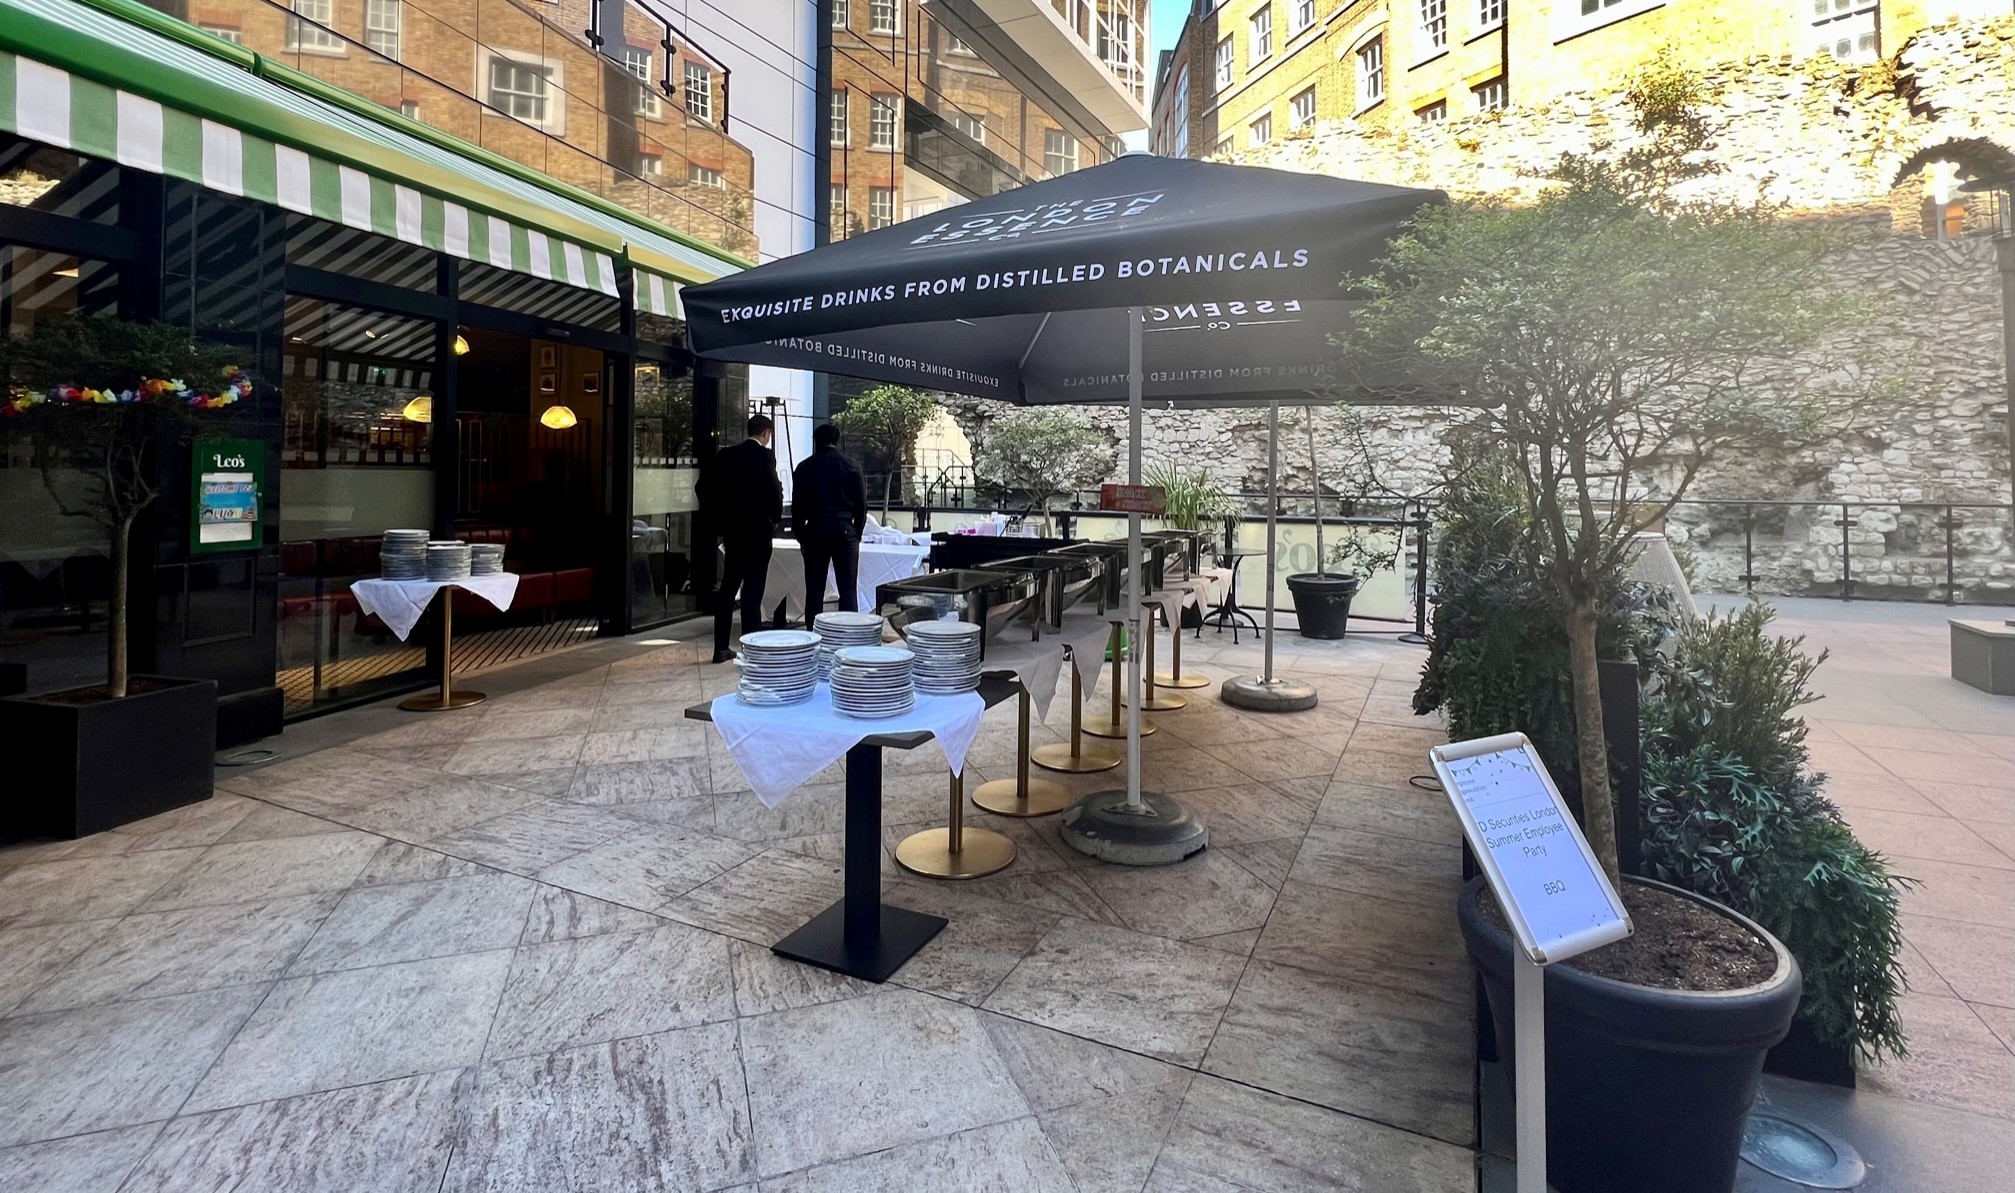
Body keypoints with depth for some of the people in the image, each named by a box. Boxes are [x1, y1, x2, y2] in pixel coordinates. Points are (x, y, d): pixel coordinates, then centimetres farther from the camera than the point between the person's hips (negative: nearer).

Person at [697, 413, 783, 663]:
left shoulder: (726, 455, 7)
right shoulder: (764, 455, -10)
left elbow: (702, 487, 6)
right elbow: (773, 489, -19)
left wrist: (716, 518, 13)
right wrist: (775, 517, -2)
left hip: (731, 530, 6)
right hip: (757, 530, -6)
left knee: (727, 588, 13)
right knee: (752, 591, -2)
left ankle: (721, 648, 17)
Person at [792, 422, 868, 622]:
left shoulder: (804, 468, 4)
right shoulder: (850, 466, 2)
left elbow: (797, 506, 6)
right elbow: (861, 503, 3)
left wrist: (800, 535, 15)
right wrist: (857, 533, 13)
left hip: (815, 530, 1)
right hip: (844, 529, -1)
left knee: (814, 589, 5)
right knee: (848, 589, 0)